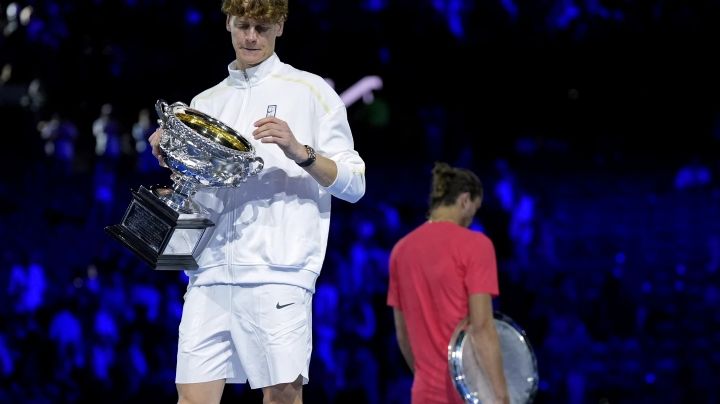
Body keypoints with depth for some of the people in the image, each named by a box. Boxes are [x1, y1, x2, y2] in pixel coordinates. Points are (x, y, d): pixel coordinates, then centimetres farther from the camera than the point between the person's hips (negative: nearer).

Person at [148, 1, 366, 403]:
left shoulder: (311, 91, 8)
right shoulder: (206, 102, 21)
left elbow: (353, 183, 3)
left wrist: (300, 151, -13)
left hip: (278, 269, -4)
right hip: (211, 270, 4)